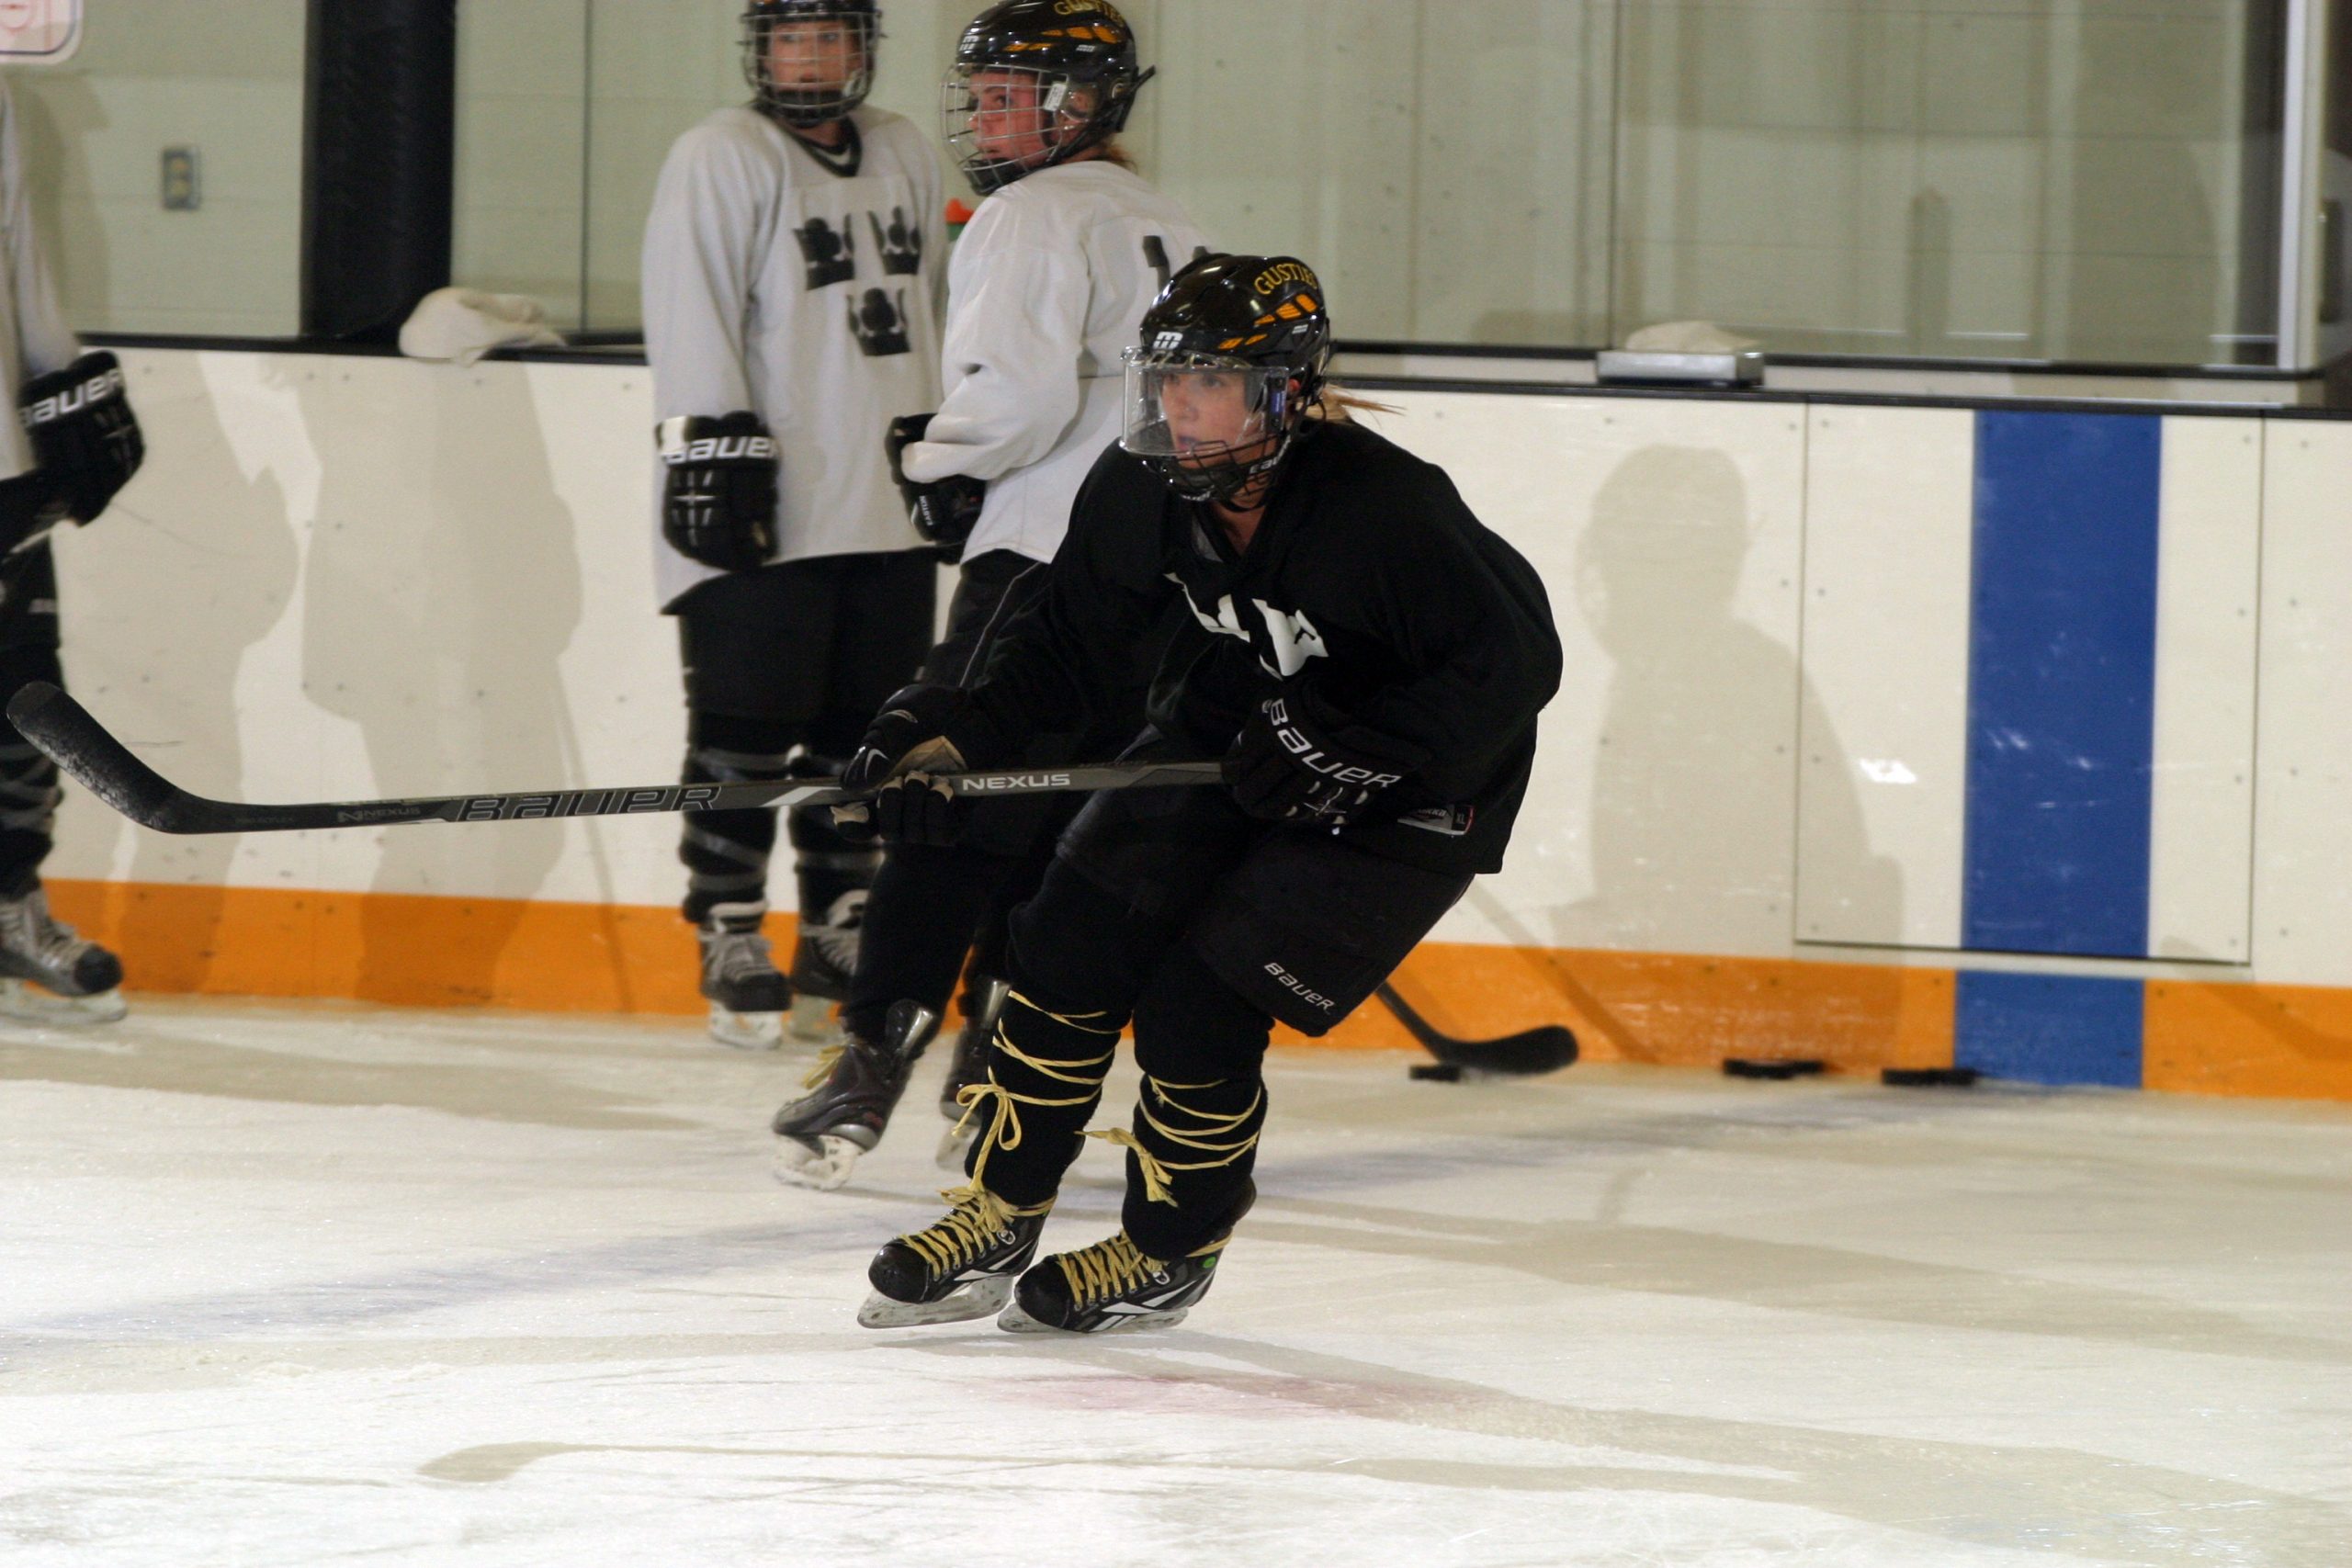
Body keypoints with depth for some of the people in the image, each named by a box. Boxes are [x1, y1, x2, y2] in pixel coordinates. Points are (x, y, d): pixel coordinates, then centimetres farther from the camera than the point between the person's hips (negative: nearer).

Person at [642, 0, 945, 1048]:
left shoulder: (905, 156, 16)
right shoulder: (720, 160, -5)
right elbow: (691, 309, -12)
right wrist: (713, 442, -19)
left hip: (888, 514, 6)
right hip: (764, 513, -6)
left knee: (865, 727, 8)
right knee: (747, 728, -6)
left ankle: (840, 937, 17)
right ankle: (731, 942, 1)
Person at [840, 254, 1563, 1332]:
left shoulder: (1387, 510, -32)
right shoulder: (1143, 491, -12)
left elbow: (1516, 662, -28)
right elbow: (1065, 643, -2)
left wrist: (1349, 755, -33)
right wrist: (955, 733, -18)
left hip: (1407, 789, -7)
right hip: (1238, 726, 7)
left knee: (1200, 1002, -14)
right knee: (1074, 933, -6)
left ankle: (1167, 1253, 10)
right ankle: (998, 1220, 8)